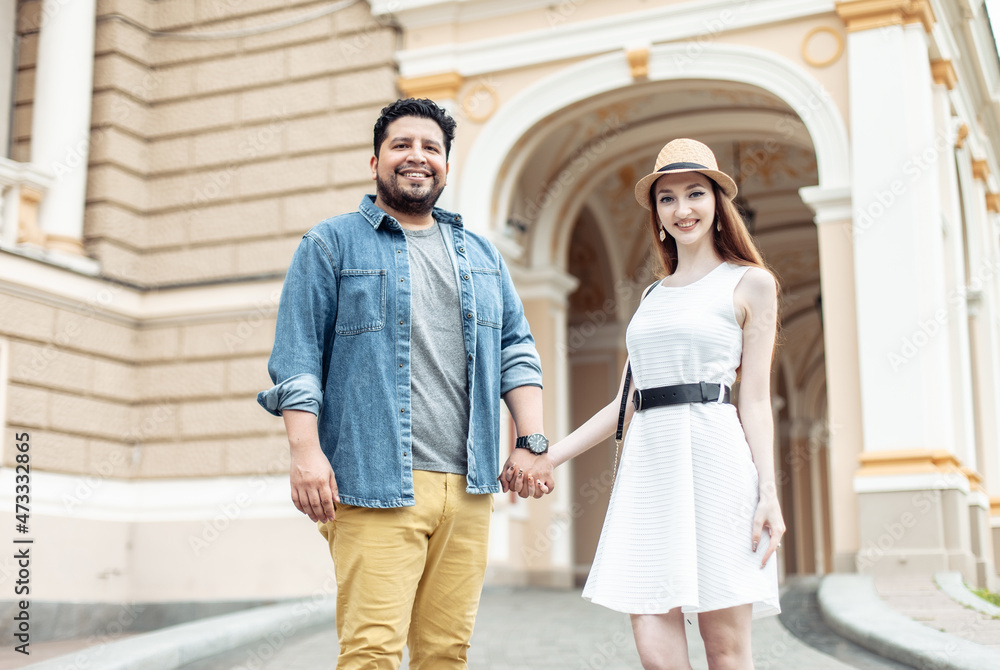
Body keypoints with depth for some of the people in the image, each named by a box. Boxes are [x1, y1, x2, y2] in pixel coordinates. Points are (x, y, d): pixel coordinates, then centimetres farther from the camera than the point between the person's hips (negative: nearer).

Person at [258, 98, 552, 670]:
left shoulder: (481, 255, 21)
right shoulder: (332, 245, 7)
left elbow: (516, 350, 18)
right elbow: (298, 353, -1)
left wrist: (531, 442, 6)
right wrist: (306, 449, -12)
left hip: (468, 485, 5)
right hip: (375, 484, -4)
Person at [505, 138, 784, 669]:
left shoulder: (750, 283, 7)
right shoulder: (653, 296, 22)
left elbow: (755, 399, 1)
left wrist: (768, 492, -8)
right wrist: (550, 456, 16)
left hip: (713, 456, -4)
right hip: (648, 463, 5)